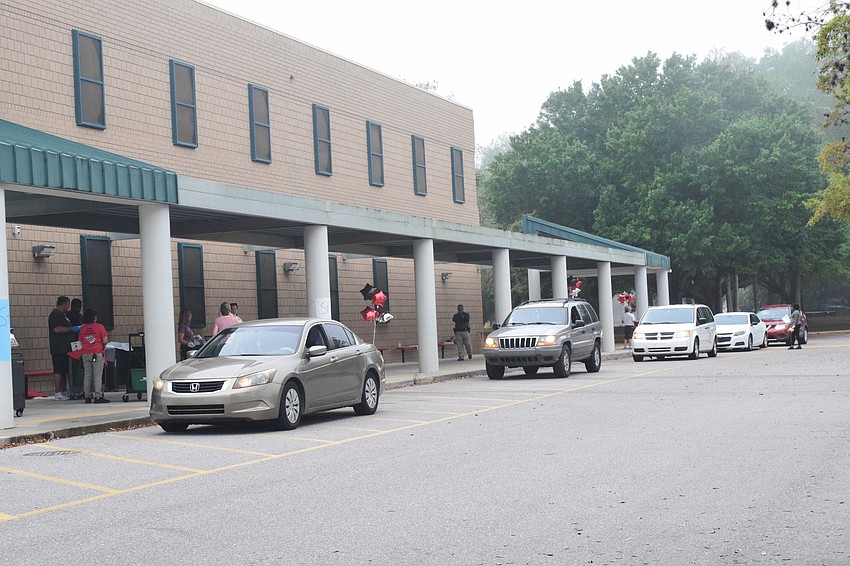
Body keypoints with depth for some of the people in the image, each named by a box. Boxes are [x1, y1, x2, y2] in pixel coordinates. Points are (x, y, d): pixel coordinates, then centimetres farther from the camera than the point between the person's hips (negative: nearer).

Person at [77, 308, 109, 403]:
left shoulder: (82, 328, 7)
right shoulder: (99, 326, -4)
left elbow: (81, 343, 10)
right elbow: (105, 341, -4)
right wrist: (102, 343, 17)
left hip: (85, 354, 4)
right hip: (97, 353, -4)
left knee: (87, 375, 9)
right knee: (98, 376, -2)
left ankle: (87, 396, 11)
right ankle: (98, 396, -4)